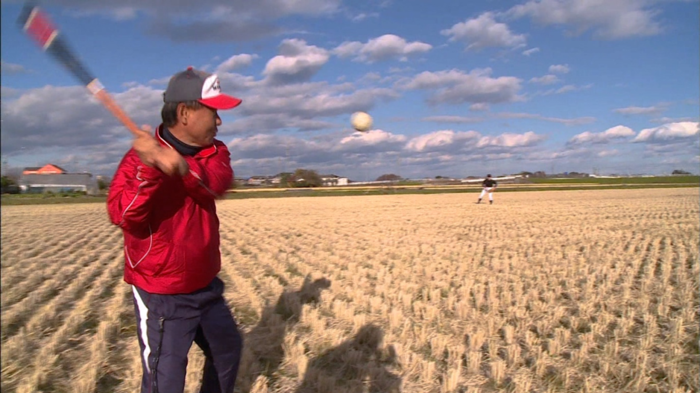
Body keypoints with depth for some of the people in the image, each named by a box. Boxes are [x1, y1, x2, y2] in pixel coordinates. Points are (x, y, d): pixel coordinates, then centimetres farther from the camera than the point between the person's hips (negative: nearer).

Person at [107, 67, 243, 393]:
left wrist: (179, 165, -40)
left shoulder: (214, 151, 1)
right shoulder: (140, 155, -14)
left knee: (228, 348, 24)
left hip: (206, 286, 6)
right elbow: (121, 215, -25)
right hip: (161, 295, -6)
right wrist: (149, 171, -39)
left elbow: (217, 184, -21)